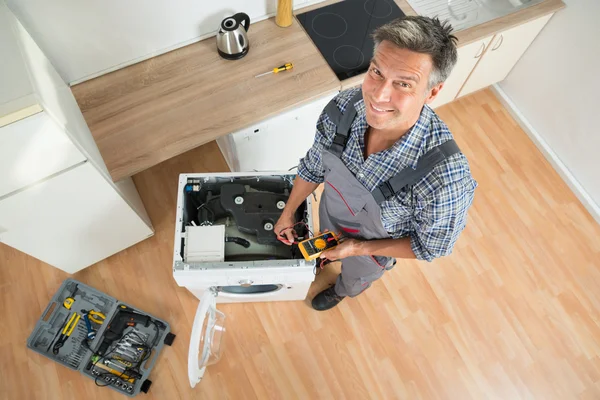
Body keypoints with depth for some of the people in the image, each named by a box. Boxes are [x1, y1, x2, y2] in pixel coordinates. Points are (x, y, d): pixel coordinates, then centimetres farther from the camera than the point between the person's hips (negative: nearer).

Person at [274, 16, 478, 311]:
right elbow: (314, 166, -11)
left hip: (374, 245, -2)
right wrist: (288, 213, -1)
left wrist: (359, 249, -22)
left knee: (354, 278, 33)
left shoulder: (446, 178, -44)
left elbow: (432, 247, -23)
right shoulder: (343, 107, -32)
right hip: (331, 215, 3)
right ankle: (330, 257, 76)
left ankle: (341, 292, 70)